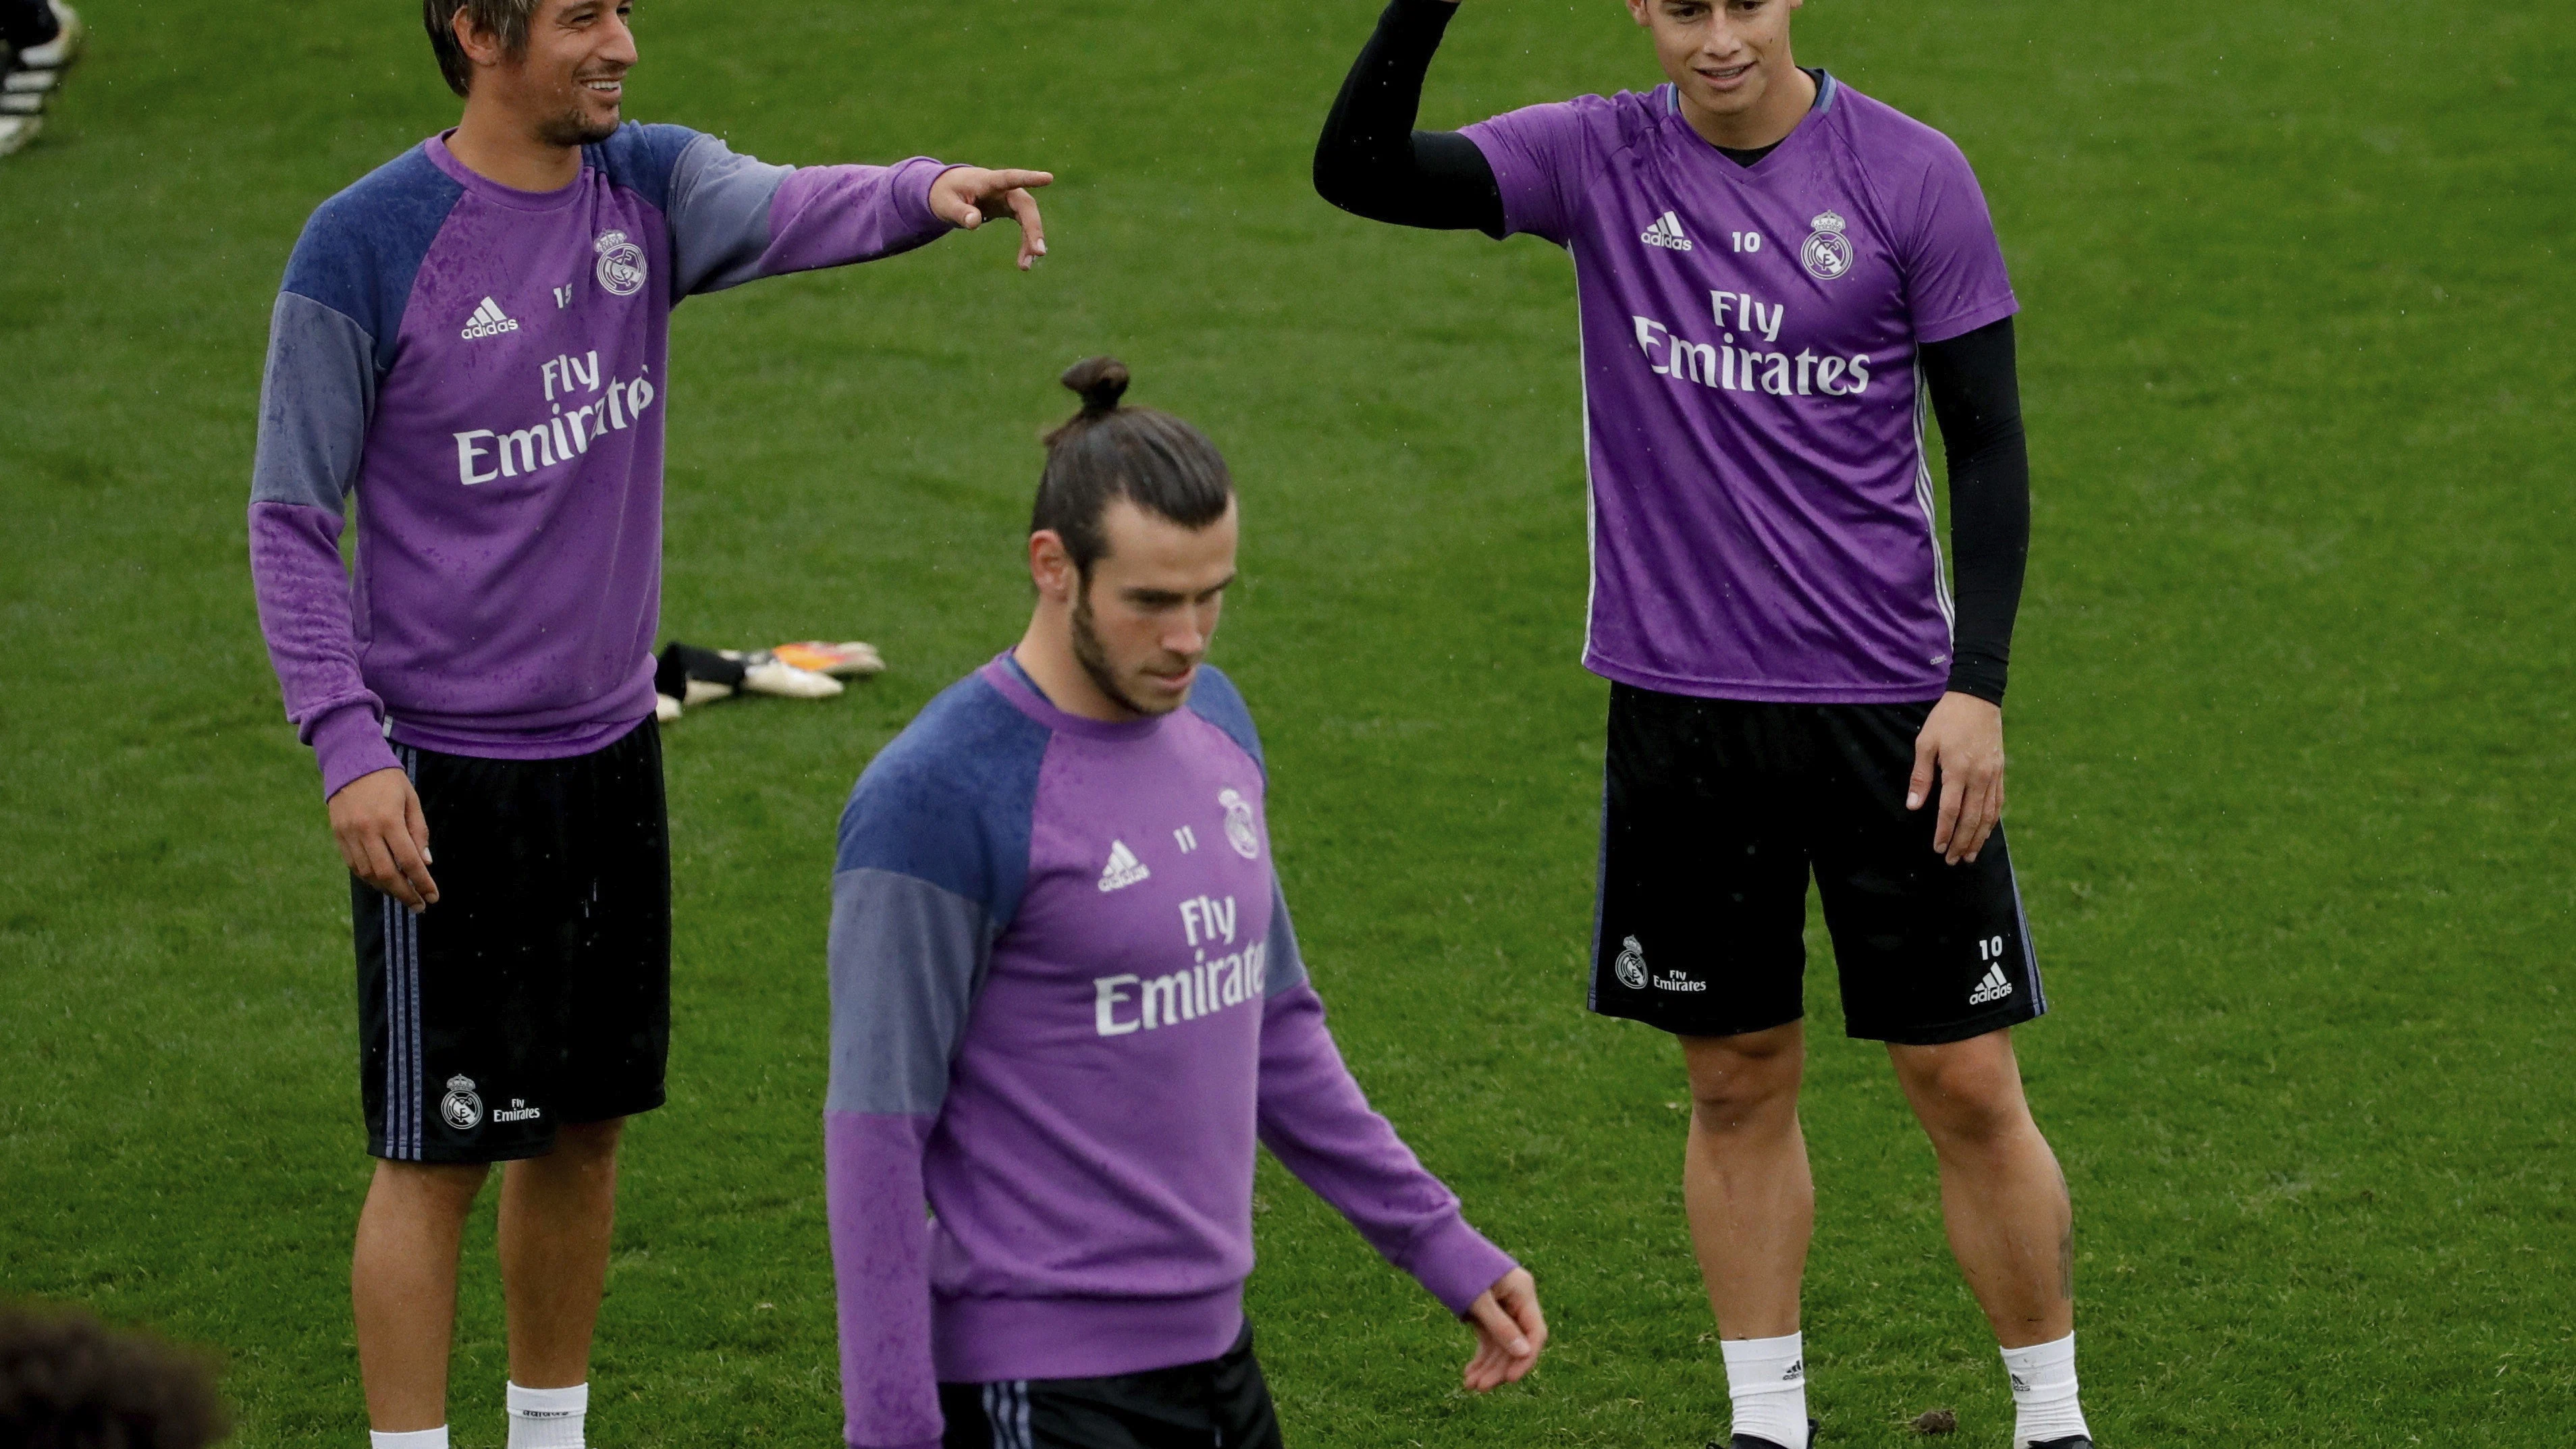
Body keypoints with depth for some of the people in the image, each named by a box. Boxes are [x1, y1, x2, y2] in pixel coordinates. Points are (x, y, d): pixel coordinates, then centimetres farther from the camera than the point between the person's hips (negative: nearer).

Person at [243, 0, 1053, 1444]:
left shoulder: (651, 186, -1)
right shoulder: (366, 249, -14)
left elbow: (787, 210, -22)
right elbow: (291, 522, -9)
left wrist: (925, 190, -44)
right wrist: (348, 747, -18)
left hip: (611, 749, 5)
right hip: (445, 771, -5)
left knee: (588, 1124, 15)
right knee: (438, 1153, -1)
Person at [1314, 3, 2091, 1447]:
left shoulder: (1911, 176, -5)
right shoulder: (1598, 162, -1)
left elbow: (1989, 446, -2)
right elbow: (1358, 169, -13)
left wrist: (1978, 688, -10)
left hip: (1886, 707, -2)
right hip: (1681, 706, 2)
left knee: (1967, 1085, 2)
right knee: (1740, 1081, 10)